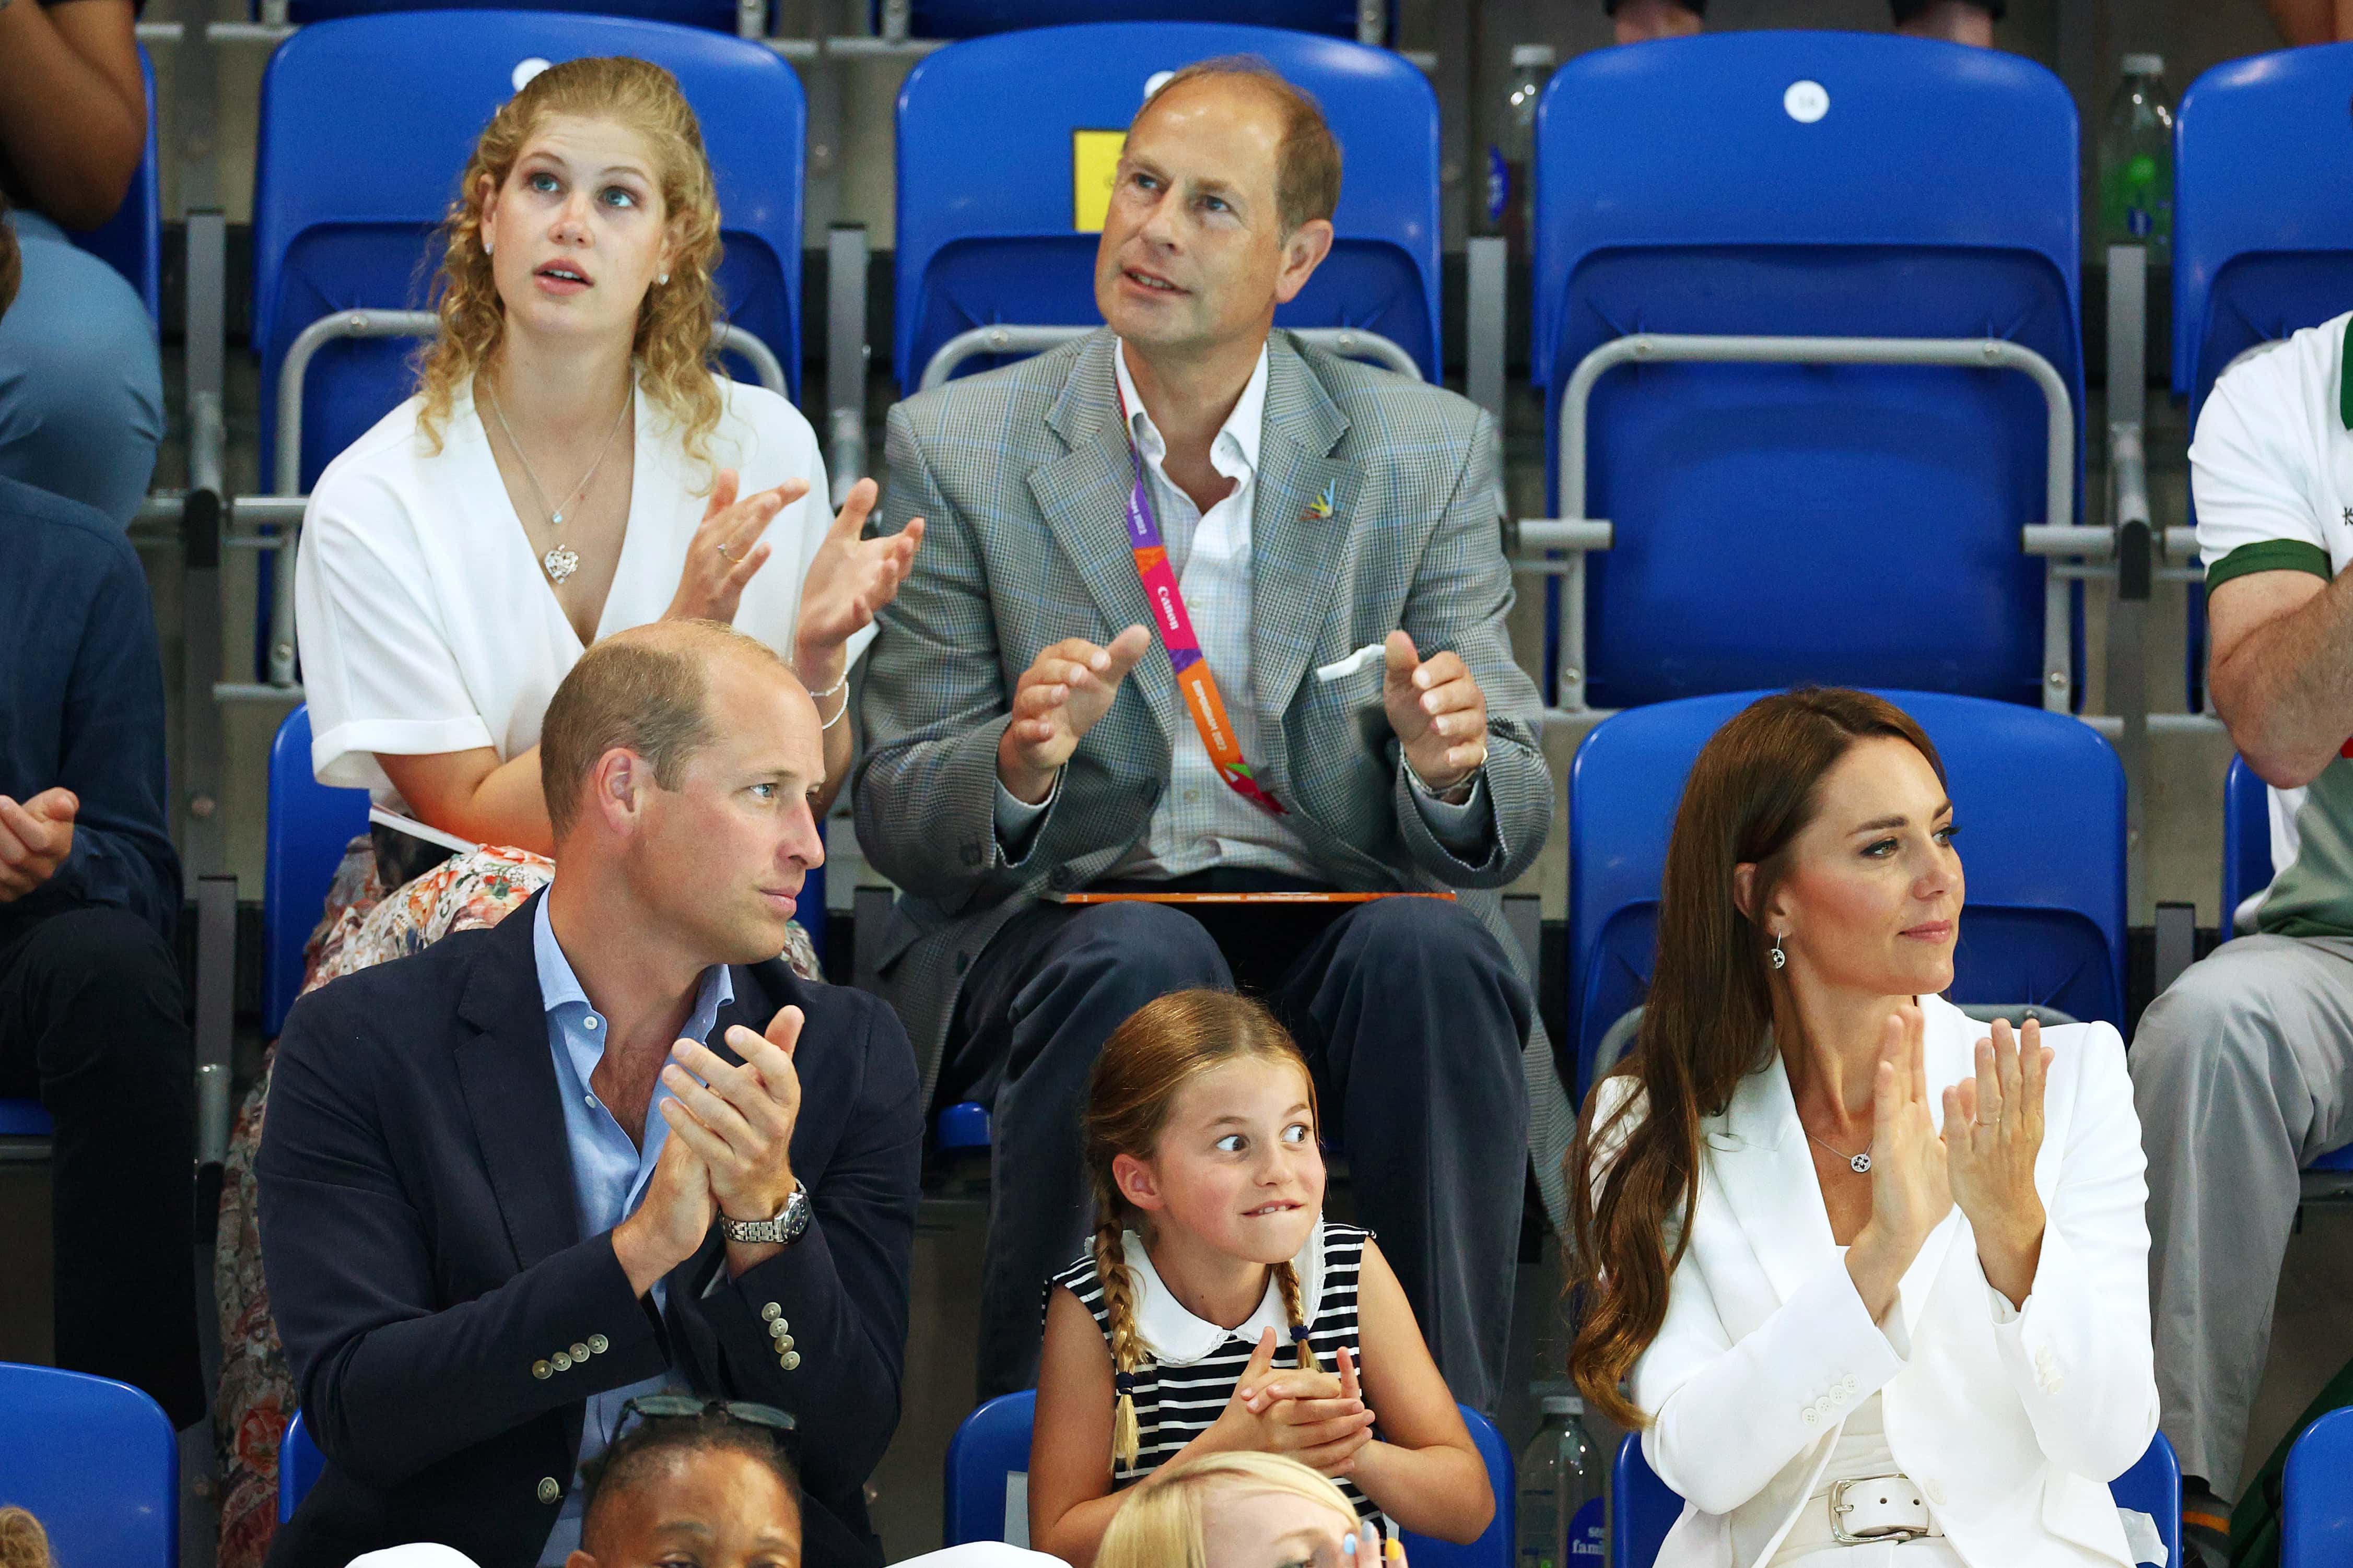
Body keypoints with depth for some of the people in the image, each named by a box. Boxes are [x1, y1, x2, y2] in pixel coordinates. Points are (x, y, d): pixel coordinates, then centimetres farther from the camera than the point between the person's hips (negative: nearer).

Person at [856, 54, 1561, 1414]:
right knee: (1142, 964, -35)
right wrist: (1019, 767, -23)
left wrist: (1452, 768, -23)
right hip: (1057, 924, -1)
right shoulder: (960, 451, 3)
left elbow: (1510, 822, 2)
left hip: (1341, 910, 1)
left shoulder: (1430, 453, 5)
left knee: (1431, 949, -32)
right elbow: (897, 817, 1)